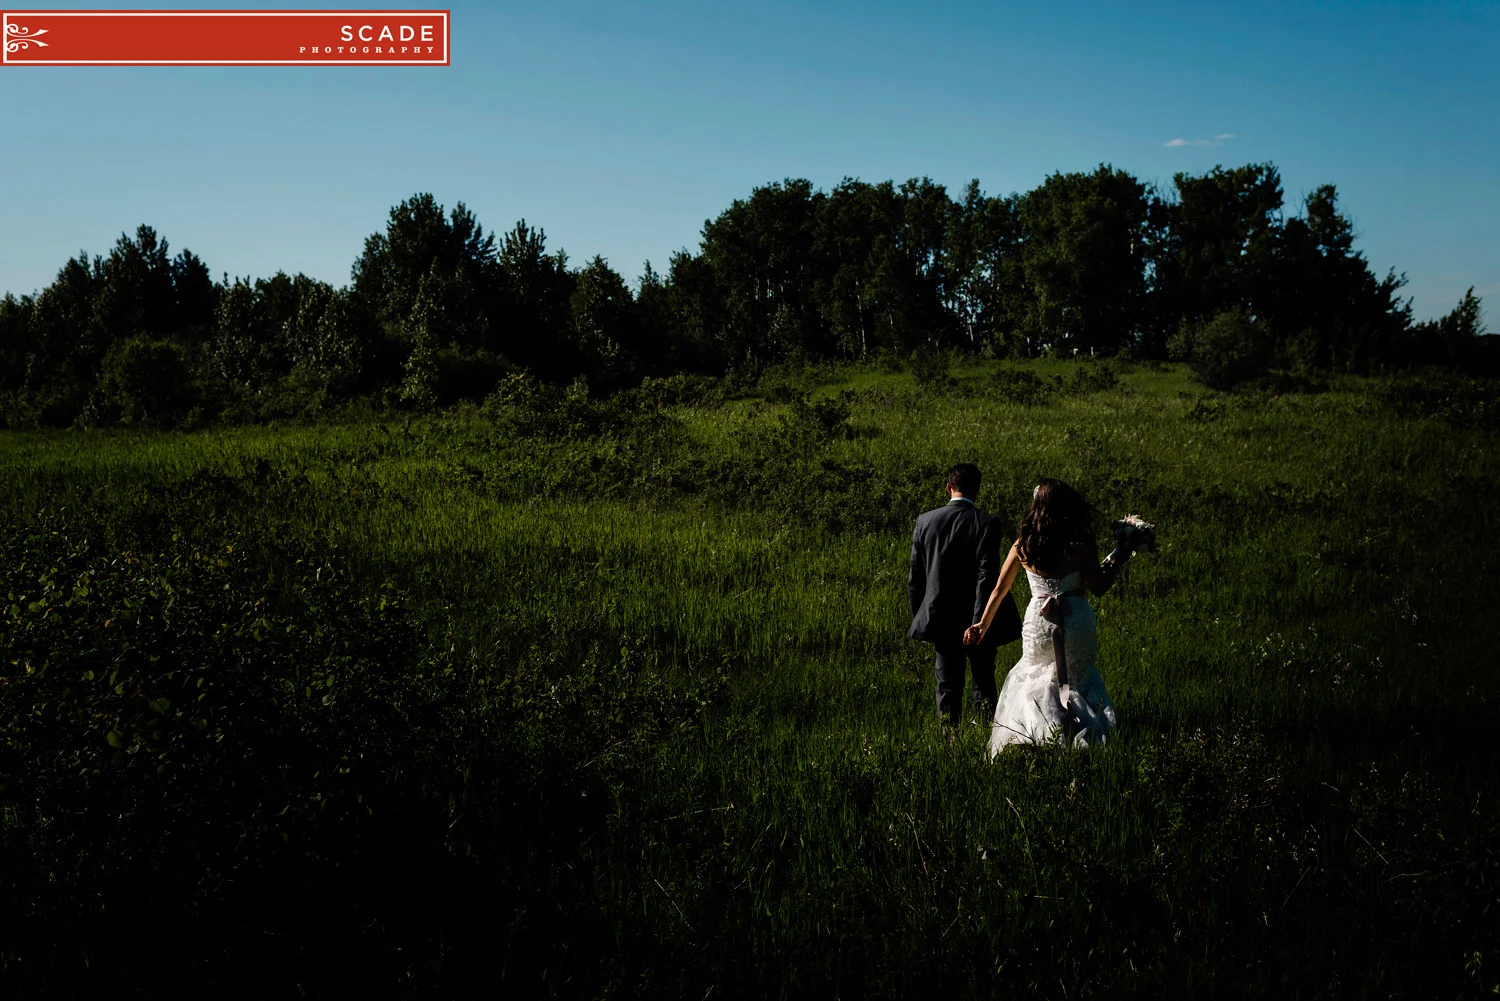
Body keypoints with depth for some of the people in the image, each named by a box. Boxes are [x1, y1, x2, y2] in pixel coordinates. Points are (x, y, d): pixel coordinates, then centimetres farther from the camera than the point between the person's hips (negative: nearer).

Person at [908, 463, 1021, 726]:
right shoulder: (986, 524, -11)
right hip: (976, 621, -2)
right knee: (984, 684, 12)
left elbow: (914, 578, 2)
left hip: (941, 621, 2)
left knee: (948, 687, 10)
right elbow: (987, 577, -17)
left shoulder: (925, 521, -1)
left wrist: (918, 618, 12)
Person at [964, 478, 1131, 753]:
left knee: (1035, 677, 22)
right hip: (1076, 625, -1)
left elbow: (1000, 589, 2)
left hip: (1038, 625, 1)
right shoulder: (1079, 545, -13)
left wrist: (984, 623, 13)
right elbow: (1099, 586, -4)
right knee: (1077, 677, 18)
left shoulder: (1023, 545, -5)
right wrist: (1118, 559, 10)